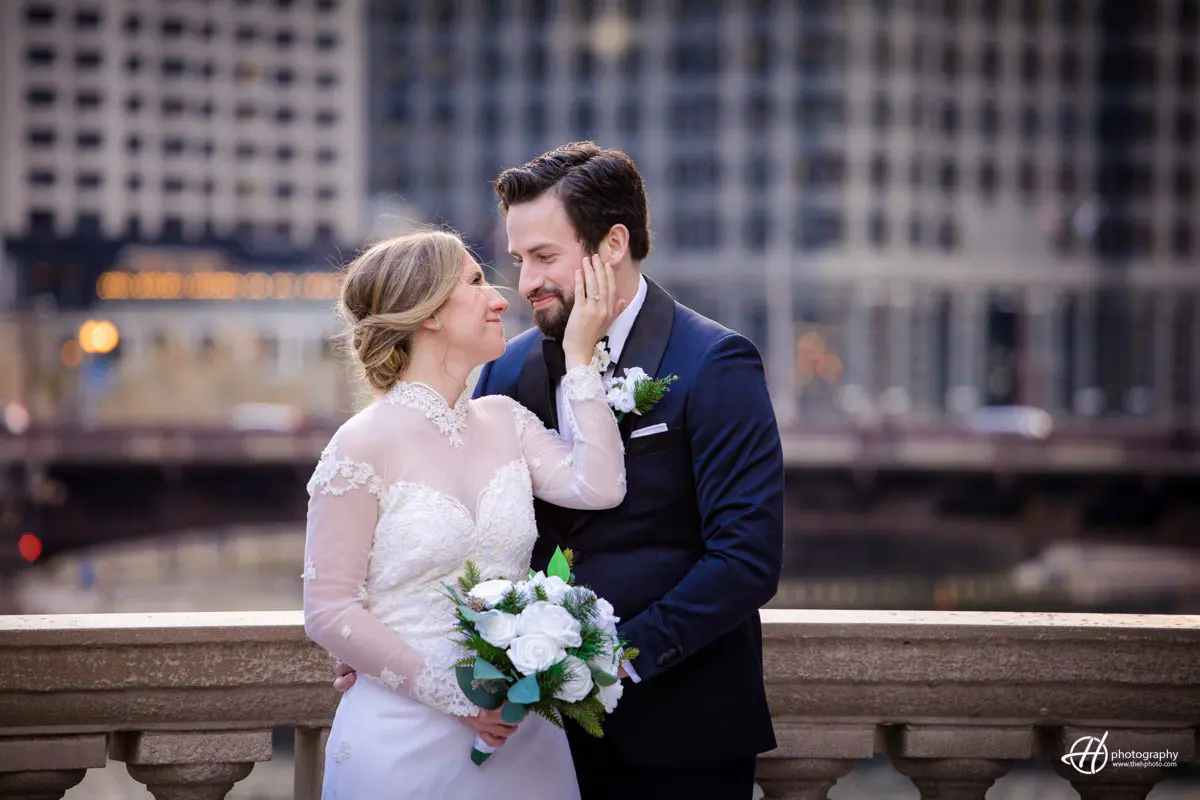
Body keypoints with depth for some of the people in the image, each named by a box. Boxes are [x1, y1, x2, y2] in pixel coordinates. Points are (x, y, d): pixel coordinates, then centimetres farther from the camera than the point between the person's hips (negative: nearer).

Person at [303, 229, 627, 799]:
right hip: (405, 741, -5)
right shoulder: (364, 444, -9)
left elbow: (598, 486, -10)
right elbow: (328, 611, -11)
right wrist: (452, 695, -15)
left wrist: (579, 357, -5)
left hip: (519, 738, 5)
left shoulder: (505, 421, 8)